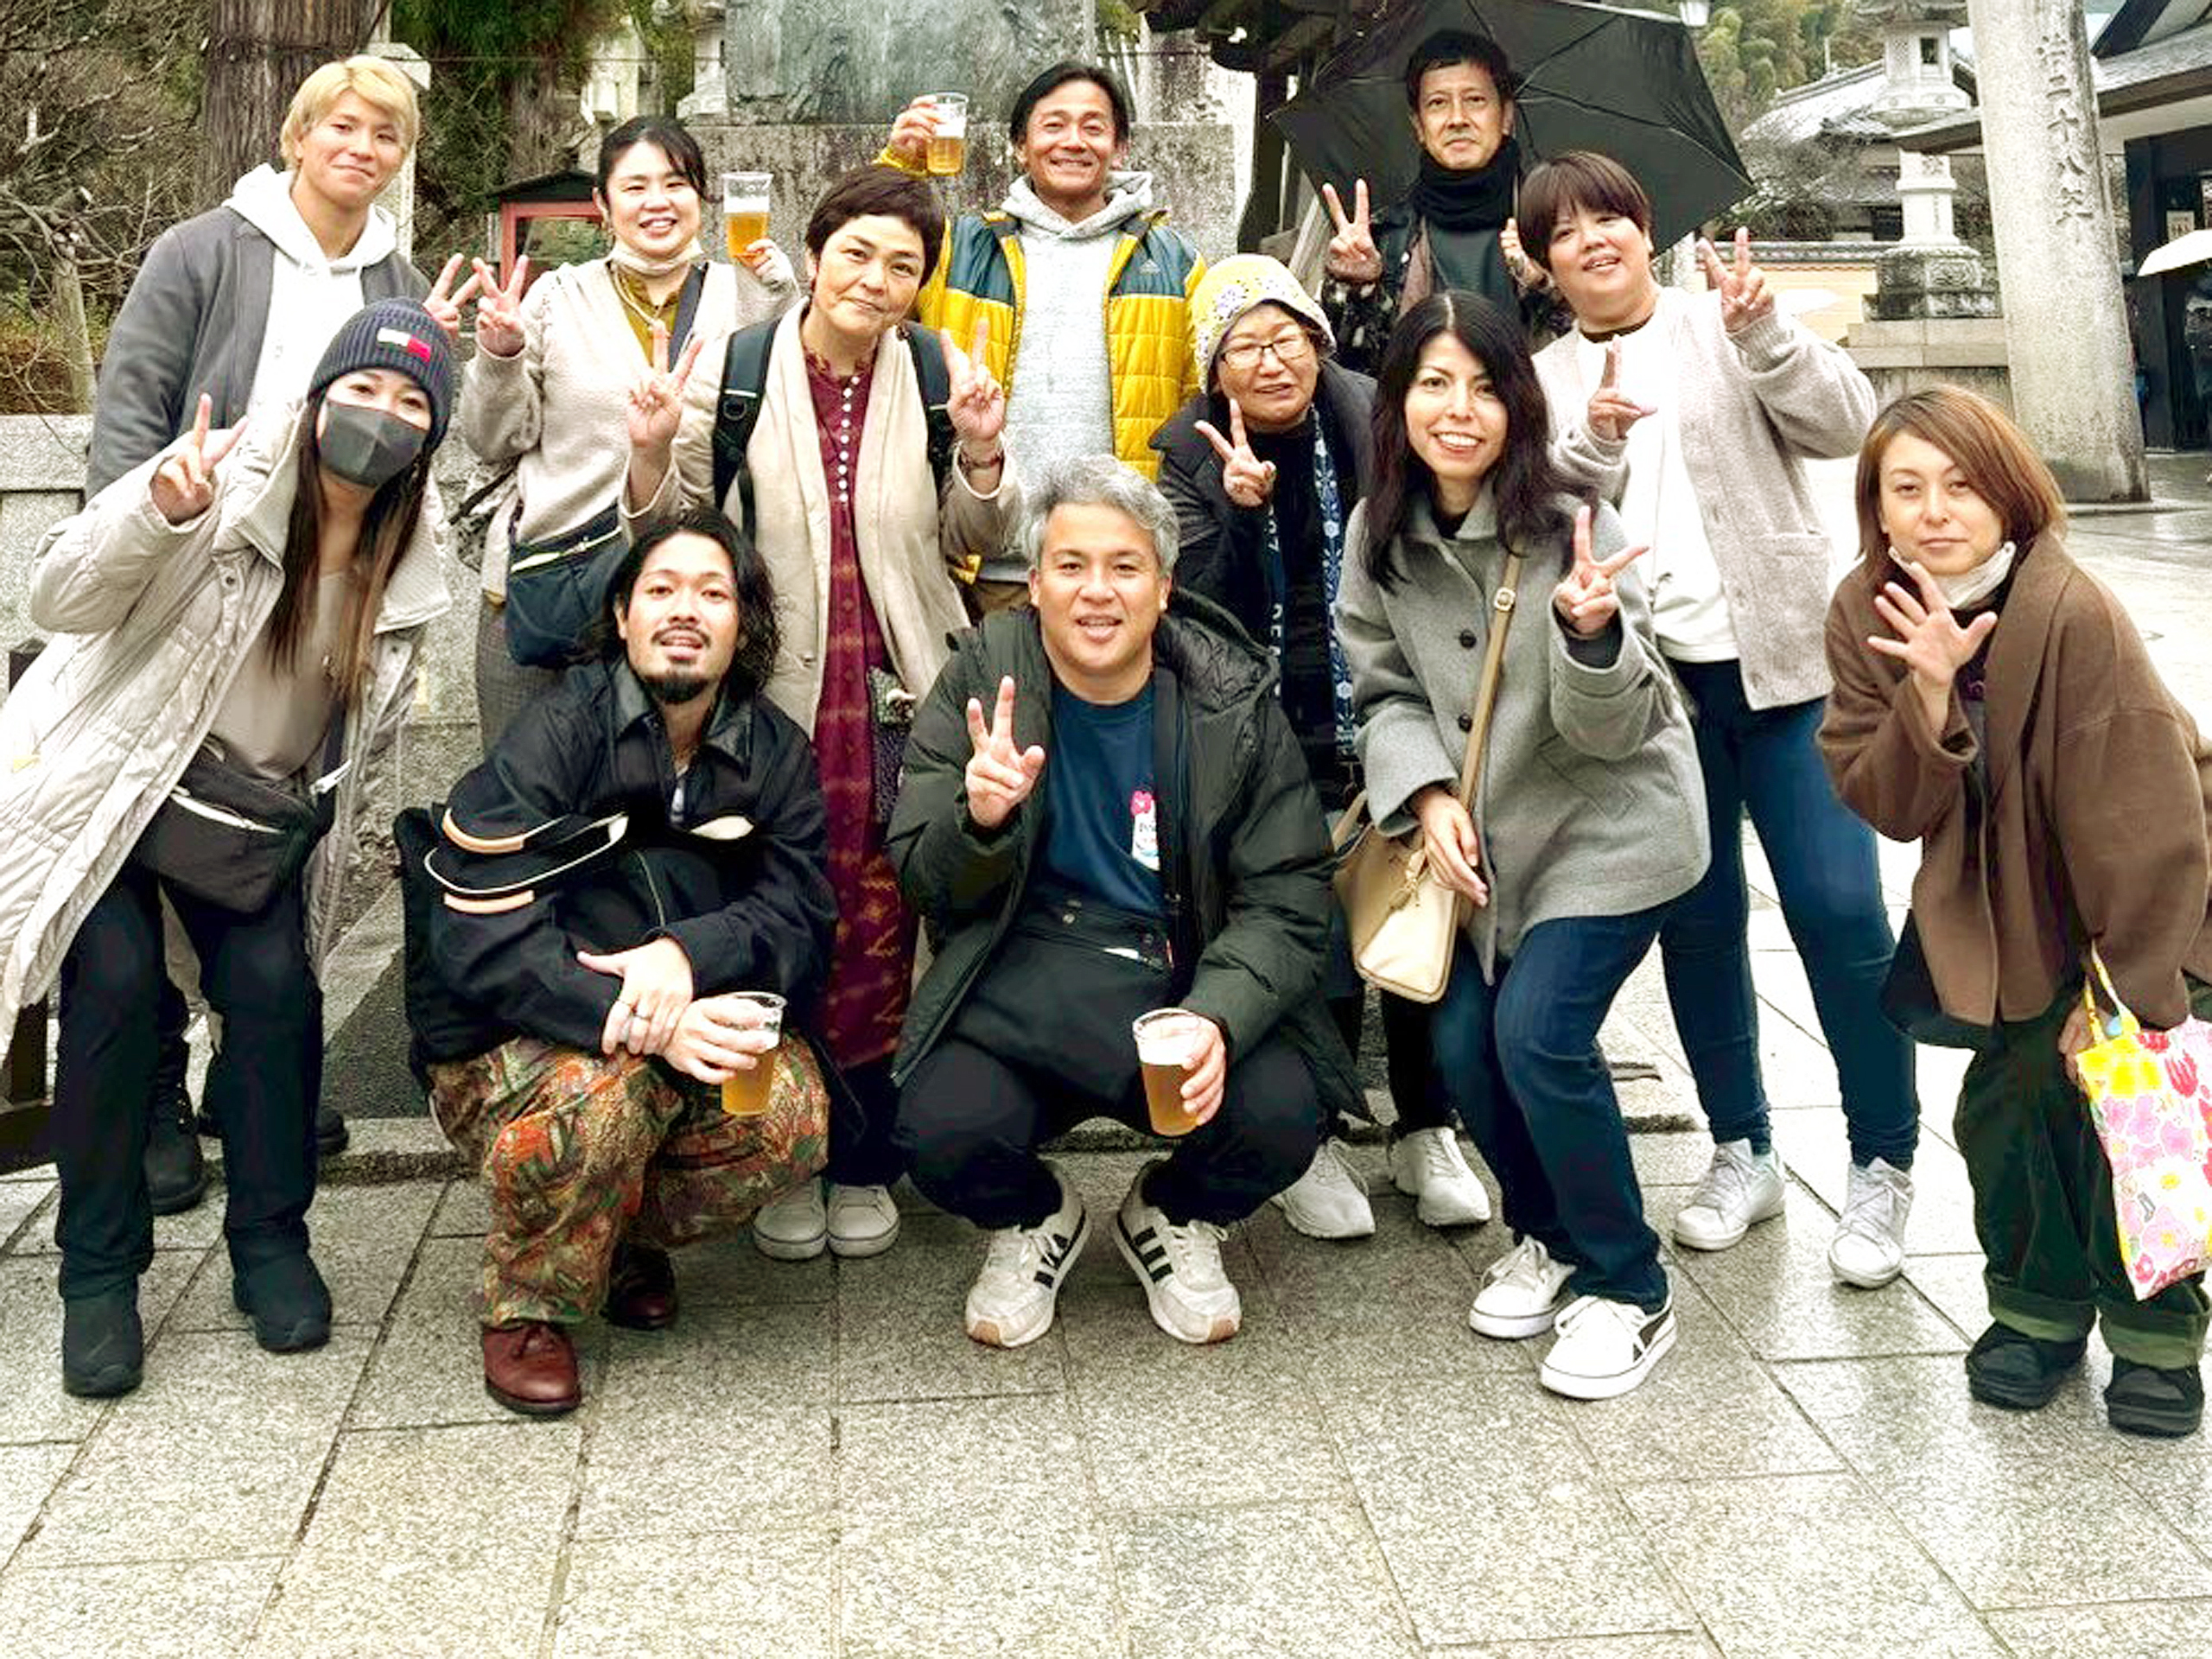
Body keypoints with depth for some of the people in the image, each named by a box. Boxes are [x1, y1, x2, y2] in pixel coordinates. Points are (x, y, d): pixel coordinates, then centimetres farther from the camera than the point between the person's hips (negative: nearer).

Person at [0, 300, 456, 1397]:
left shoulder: (412, 556, -2)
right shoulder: (224, 481, -17)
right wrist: (154, 512, -37)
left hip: (263, 808, 4)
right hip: (116, 780, -3)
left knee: (274, 987, -14)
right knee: (116, 980, -18)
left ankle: (270, 1242, 5)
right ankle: (99, 1269, -3)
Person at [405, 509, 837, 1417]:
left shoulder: (775, 752, 2)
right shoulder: (556, 732, -14)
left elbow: (802, 919, -7)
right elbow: (482, 943, -23)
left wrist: (686, 954, -29)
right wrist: (645, 1027, -36)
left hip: (693, 1030, 4)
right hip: (506, 1047, -4)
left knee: (795, 1112, -25)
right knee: (600, 1094, -37)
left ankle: (632, 1236, 7)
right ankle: (524, 1306, -5)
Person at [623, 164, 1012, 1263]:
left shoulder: (938, 376, 3)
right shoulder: (732, 368, -2)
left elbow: (968, 545, 10)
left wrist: (980, 454, -7)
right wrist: (654, 454, -14)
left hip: (896, 697, 1)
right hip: (775, 694, -1)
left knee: (883, 931, 5)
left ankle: (864, 1161, 22)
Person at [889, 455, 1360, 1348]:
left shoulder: (1234, 701, -2)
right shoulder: (982, 680, -1)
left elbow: (1287, 900, -4)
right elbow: (926, 886, 1)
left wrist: (1217, 1017, -23)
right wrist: (979, 819, -23)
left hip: (1195, 979, 1)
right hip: (1023, 980, 0)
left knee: (1281, 1115, -26)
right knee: (946, 1131, -28)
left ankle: (1172, 1218, 13)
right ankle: (1034, 1221, 13)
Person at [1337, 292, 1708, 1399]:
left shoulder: (1573, 525, -18)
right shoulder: (1381, 534, -4)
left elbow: (1616, 729, -20)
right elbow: (1386, 691, 4)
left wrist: (1591, 631, -40)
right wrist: (1427, 795, -14)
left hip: (1610, 826, -5)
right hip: (1488, 835, 5)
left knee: (1539, 1035, -17)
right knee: (1464, 1044, -1)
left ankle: (1627, 1290, 4)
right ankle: (1544, 1235, 28)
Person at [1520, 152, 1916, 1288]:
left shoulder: (1730, 327, 7)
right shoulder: (1546, 382, 11)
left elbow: (1844, 424, -4)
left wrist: (1763, 332, -17)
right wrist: (1592, 443, -16)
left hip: (1782, 661, -2)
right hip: (1651, 682, 2)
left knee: (1839, 910, -6)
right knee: (1697, 920, 8)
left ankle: (1883, 1164, 7)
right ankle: (1741, 1152, 23)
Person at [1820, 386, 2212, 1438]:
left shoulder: (2074, 615, -28)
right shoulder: (1868, 618, -13)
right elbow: (1886, 807, -16)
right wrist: (1931, 693, -34)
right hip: (2006, 910, 4)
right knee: (2003, 1108, 1)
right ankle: (2041, 1307, 24)